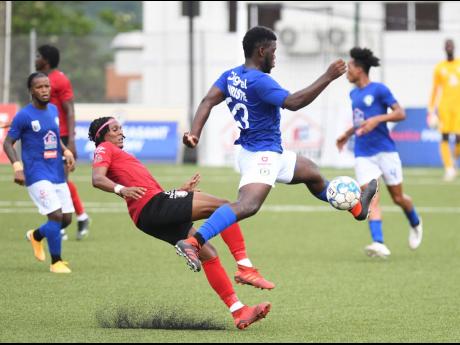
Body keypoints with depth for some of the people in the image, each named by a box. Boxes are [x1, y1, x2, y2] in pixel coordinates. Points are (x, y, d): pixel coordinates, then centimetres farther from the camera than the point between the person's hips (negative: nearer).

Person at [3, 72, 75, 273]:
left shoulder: (53, 110, 9)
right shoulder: (24, 116, -10)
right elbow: (8, 143, -6)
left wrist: (66, 152, 6)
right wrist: (17, 167, -19)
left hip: (58, 174, 7)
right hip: (37, 175, -7)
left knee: (67, 219, 7)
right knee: (56, 215, -17)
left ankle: (36, 236, 36)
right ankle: (56, 262, -2)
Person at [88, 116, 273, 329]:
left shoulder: (118, 155, 35)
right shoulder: (105, 149, 9)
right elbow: (97, 179, -12)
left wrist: (182, 191, 26)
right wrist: (121, 189, -31)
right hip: (152, 205, -9)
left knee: (208, 254, 3)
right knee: (223, 206, -14)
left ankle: (238, 311, -1)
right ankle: (244, 268, -22)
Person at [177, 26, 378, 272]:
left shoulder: (231, 76, 8)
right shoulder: (259, 81, -20)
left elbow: (207, 102, 0)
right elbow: (293, 102, -28)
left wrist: (194, 133, -8)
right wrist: (327, 78, -24)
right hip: (261, 156, -11)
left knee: (312, 173, 29)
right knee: (247, 206, -30)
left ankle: (357, 208, 50)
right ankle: (193, 243, -43)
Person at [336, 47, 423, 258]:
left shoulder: (378, 90, -7)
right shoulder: (354, 94, 14)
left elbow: (400, 114, -12)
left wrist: (377, 119, -24)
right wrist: (347, 134, 27)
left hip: (385, 151, -5)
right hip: (363, 155, 5)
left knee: (398, 197, 6)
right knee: (370, 199, -13)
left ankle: (415, 224, 37)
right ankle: (379, 244, -23)